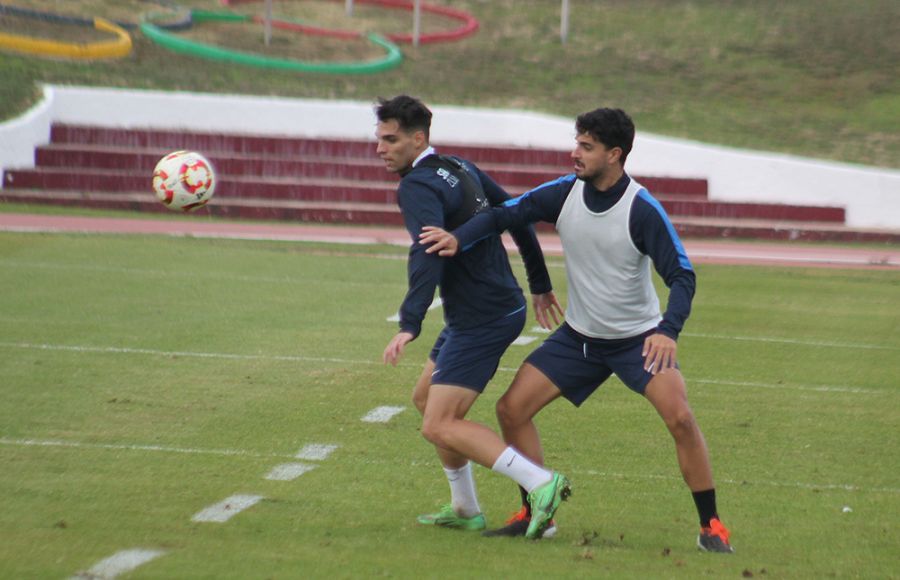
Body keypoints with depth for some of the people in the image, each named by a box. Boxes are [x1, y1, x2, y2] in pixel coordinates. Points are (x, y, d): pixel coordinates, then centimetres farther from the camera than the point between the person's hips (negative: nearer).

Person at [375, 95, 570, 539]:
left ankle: (541, 484, -17)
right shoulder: (460, 169, 12)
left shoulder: (417, 187, -16)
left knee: (440, 427, -10)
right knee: (425, 398, 21)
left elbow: (429, 254, -32)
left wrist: (409, 324, -41)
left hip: (480, 320, -10)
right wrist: (540, 284, 28)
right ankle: (465, 510, 26)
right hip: (504, 305, 10)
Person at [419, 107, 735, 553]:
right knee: (512, 409, -4)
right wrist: (458, 238, -24)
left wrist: (669, 330, -40)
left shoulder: (642, 209, -22)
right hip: (578, 337, 5)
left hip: (638, 338, -5)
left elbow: (681, 275, -23)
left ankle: (711, 527, -8)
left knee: (680, 418, -23)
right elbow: (504, 215, -3)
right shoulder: (564, 193, -10)